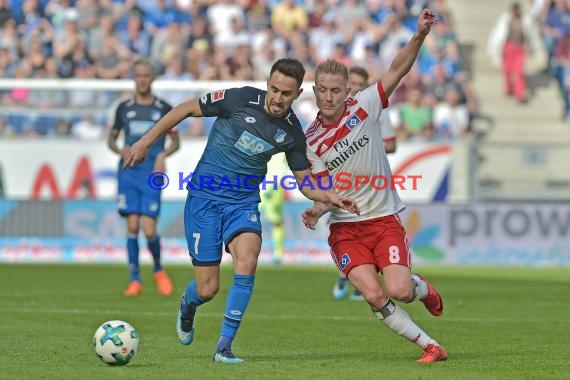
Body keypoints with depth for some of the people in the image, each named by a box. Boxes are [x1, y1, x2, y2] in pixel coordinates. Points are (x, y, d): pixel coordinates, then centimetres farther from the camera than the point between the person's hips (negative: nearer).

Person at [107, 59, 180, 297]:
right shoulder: (124, 108, 9)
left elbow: (175, 142, 10)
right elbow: (111, 137, 18)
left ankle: (158, 270, 17)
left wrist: (163, 155, -10)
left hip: (152, 176, -2)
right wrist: (119, 150, -4)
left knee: (149, 230, -9)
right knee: (132, 226, -4)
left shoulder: (164, 109, 4)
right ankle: (135, 280, 4)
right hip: (128, 174, 2)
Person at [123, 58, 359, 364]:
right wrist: (145, 142, -4)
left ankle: (224, 346, -18)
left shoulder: (292, 132, -1)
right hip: (204, 198, -2)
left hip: (243, 202, 2)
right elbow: (187, 109, -3)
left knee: (247, 261, -28)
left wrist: (329, 197, -11)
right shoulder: (240, 100, -13)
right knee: (207, 289, -5)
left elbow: (304, 181, 10)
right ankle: (188, 304, 36)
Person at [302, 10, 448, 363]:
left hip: (384, 219, -1)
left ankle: (423, 288, 23)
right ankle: (430, 345, -1)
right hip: (345, 228, 1)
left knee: (399, 291, -16)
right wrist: (316, 212, -25)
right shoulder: (311, 142, -3)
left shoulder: (363, 107, -5)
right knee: (374, 295, -17)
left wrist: (420, 35, -26)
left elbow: (399, 69, -11)